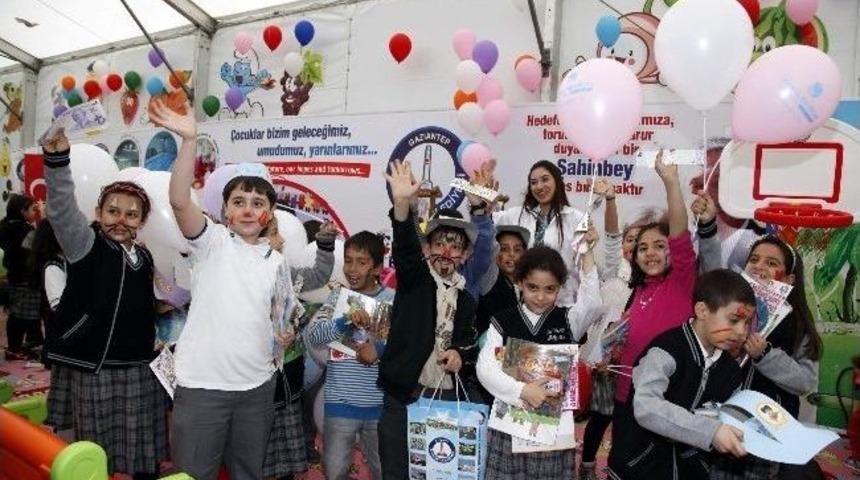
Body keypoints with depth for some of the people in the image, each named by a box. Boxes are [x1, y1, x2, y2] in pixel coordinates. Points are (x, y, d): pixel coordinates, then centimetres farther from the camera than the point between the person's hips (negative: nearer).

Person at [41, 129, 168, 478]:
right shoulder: (84, 244, -6)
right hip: (96, 369, -5)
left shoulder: (144, 256, 9)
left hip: (142, 369, 5)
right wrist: (57, 159, -39)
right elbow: (62, 209, -26)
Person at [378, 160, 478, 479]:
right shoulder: (413, 277, 0)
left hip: (445, 395, 4)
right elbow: (404, 246, -19)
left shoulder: (466, 299, 12)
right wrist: (402, 202, -37)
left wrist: (460, 353, -5)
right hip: (401, 393, -3)